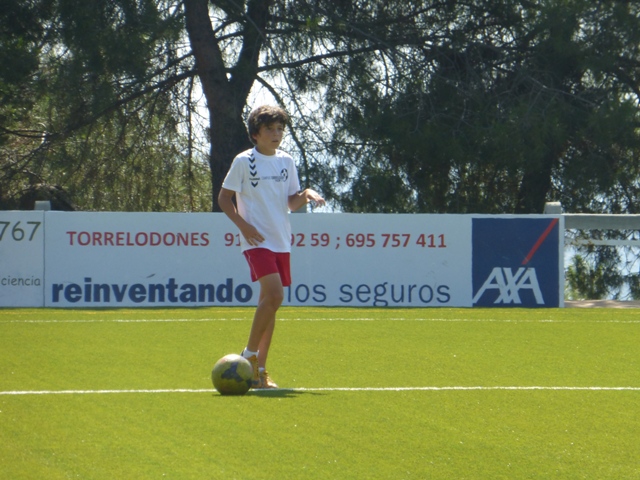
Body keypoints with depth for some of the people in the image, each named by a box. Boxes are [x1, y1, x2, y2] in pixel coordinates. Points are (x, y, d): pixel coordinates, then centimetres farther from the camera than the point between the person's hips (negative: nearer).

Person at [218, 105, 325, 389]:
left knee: (269, 301, 7)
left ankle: (259, 371, 12)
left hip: (281, 242, 6)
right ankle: (249, 355, -9)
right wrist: (243, 225, -13)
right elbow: (224, 198, -1)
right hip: (257, 241, -6)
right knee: (274, 295, -23)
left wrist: (306, 194, -7)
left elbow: (292, 203, 14)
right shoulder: (244, 161, -4)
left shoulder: (286, 162, 11)